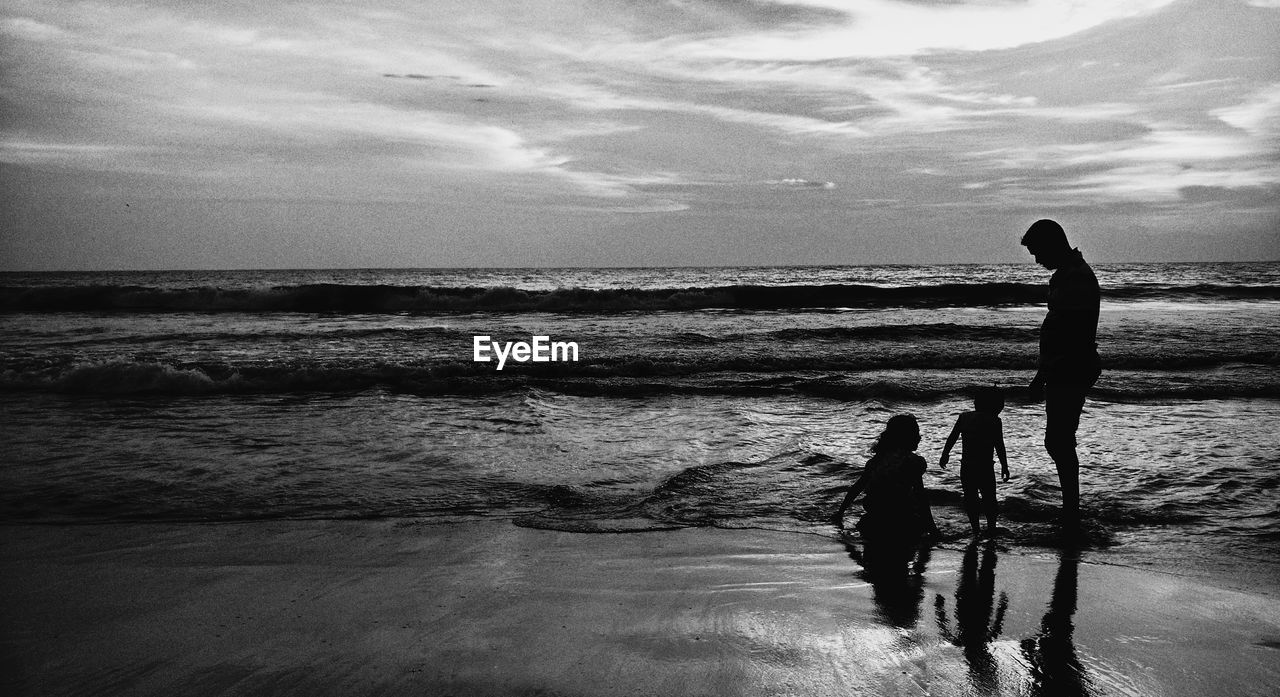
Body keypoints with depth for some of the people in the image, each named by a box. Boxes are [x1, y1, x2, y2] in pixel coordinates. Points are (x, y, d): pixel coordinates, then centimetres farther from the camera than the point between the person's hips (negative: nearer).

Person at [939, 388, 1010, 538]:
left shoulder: (964, 417, 5)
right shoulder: (994, 421, -5)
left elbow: (951, 439, 8)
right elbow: (999, 446, -7)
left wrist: (944, 455, 20)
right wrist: (1004, 466, 1)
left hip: (966, 468, 3)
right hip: (985, 468, -3)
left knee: (970, 498, 13)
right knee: (989, 499, 14)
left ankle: (976, 530, 13)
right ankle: (991, 529, 20)